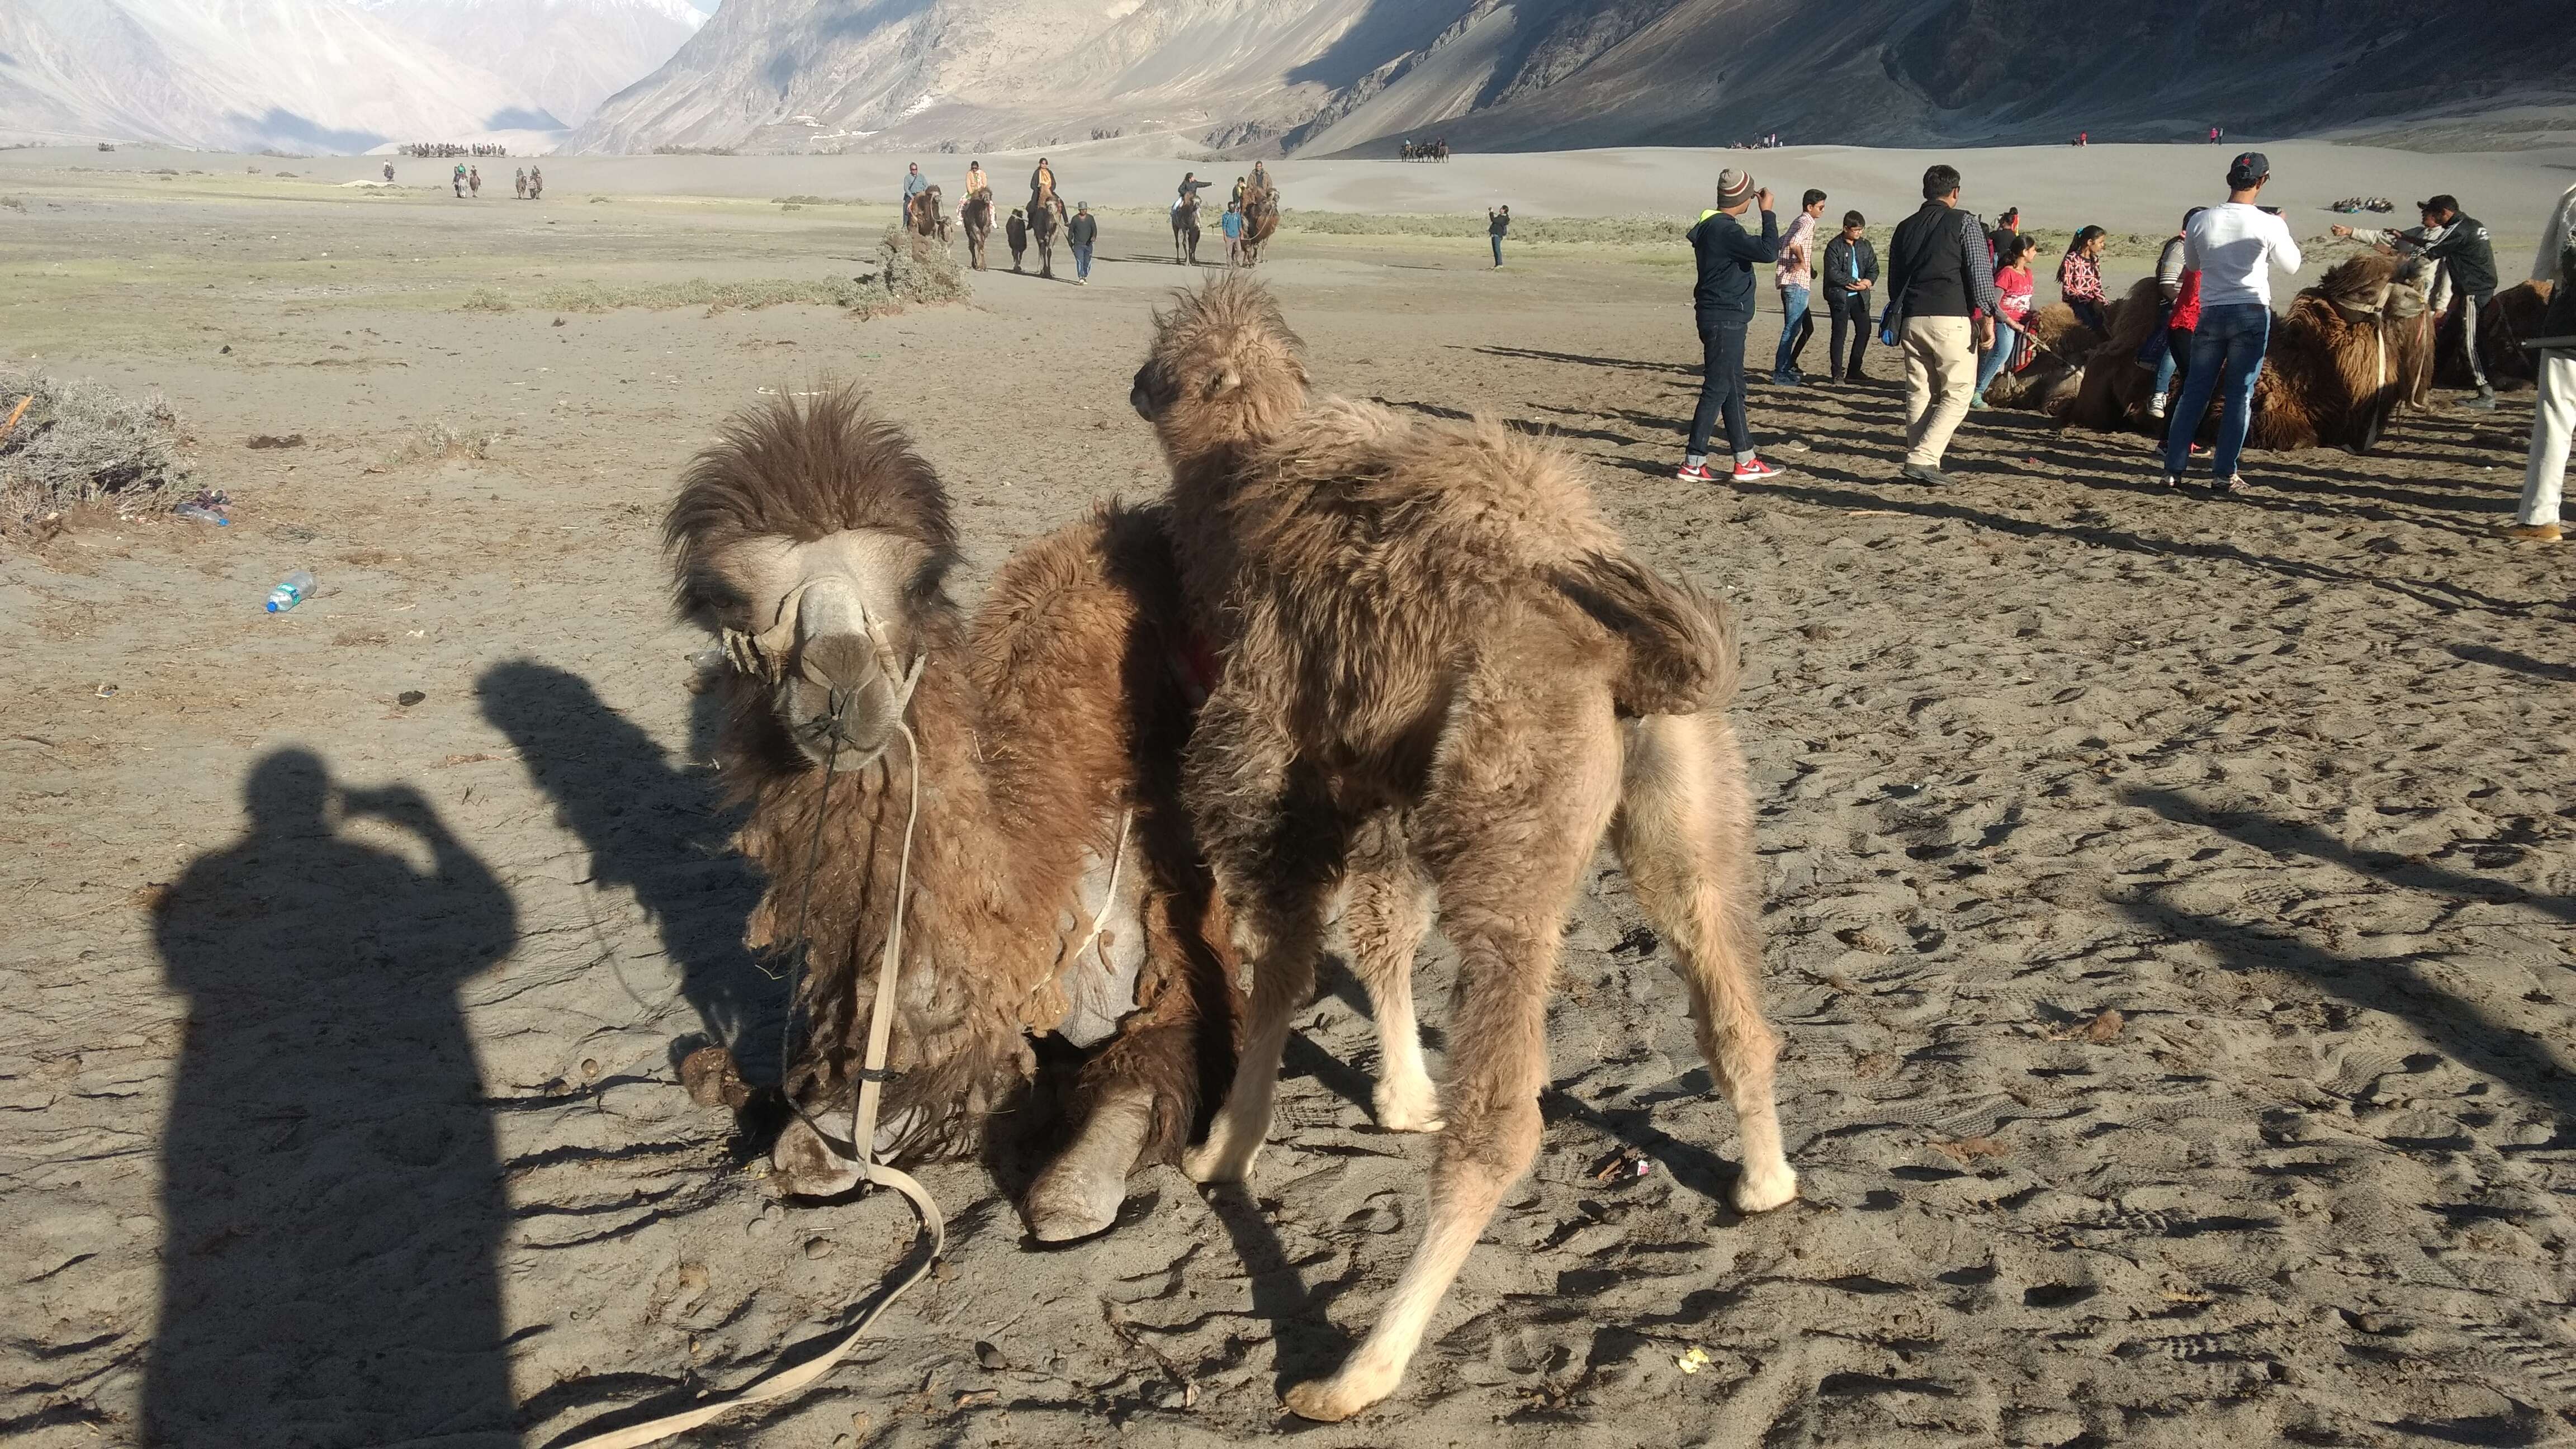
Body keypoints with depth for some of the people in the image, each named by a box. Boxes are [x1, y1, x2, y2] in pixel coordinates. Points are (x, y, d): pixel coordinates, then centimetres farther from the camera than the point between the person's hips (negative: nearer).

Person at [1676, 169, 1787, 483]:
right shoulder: (1725, 230, -19)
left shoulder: (1710, 226, 13)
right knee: (1716, 391, -7)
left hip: (1725, 319, 11)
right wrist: (1767, 212, -18)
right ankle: (1692, 463, -3)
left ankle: (1745, 460, 20)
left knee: (1733, 390, 14)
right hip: (1725, 320, -11)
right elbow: (1768, 251, -26)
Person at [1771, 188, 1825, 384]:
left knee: (1807, 328, 16)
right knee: (1792, 330, -8)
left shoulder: (1798, 221, 19)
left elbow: (1780, 243, 28)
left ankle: (1788, 367, 18)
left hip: (1789, 282, 10)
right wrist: (1802, 262, -14)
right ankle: (1781, 374, -6)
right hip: (1797, 282, -10)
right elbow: (1794, 243, -31)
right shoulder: (1807, 222, -11)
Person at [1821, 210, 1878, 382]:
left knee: (1864, 330, 3)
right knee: (1839, 333, -3)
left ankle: (1853, 372, 12)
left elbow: (1874, 268, 12)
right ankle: (1837, 373, 3)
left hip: (1860, 296, 6)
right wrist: (1855, 282, -15)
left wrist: (1868, 281, -10)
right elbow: (1833, 273, -15)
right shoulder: (1834, 246, -6)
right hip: (1840, 295, -6)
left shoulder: (1865, 246, 11)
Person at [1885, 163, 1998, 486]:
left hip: (1912, 320, 5)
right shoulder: (1964, 223, 0)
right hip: (1951, 319, -5)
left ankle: (1920, 460, 9)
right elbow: (1981, 273, -7)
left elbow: (1894, 281, 20)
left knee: (1919, 393, 10)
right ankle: (1923, 458, -15)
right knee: (1957, 393, -1)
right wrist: (1987, 319, -6)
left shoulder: (1905, 228, 15)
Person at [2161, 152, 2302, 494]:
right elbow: (2291, 267, 7)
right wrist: (2283, 229, 19)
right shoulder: (2270, 225, -9)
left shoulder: (2201, 221, -3)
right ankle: (2224, 474, 4)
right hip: (2253, 313, -2)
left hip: (2211, 313, 2)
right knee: (2239, 397, 4)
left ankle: (2173, 470, 6)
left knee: (2194, 393, 8)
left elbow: (2191, 263, 13)